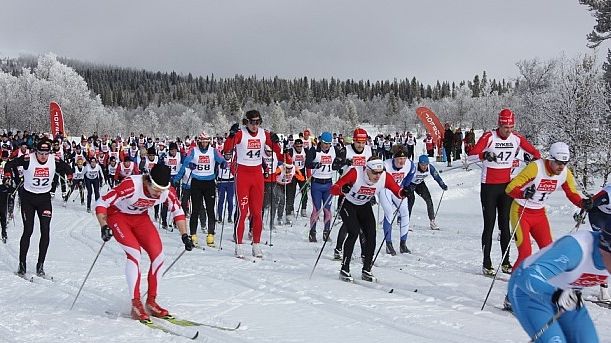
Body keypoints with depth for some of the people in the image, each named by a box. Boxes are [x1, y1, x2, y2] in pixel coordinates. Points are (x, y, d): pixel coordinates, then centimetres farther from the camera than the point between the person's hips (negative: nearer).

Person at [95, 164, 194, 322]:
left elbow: (178, 211, -1)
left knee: (158, 255, -10)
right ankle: (136, 304, -17)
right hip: (118, 215, -5)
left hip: (140, 217, 5)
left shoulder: (167, 192, -21)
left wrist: (185, 236, -7)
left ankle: (151, 302, 4)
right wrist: (104, 227, -42)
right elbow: (102, 203, -30)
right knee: (134, 253, -25)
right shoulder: (131, 185, -36)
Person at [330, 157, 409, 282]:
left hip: (365, 206, 4)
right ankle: (344, 270, -14)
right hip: (348, 205, -4)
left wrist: (403, 193, -36)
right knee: (354, 232, -21)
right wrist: (342, 189, -58)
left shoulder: (385, 177, -22)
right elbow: (333, 189, -36)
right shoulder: (355, 173, -33)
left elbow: (397, 191, -13)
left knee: (371, 235, -9)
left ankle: (366, 270, 6)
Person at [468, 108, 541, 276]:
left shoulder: (516, 138, -1)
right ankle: (486, 263, 2)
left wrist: (536, 161, -10)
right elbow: (471, 155, -24)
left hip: (506, 185, 4)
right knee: (489, 225, -3)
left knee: (505, 225, 8)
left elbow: (535, 152, 11)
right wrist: (484, 155, -43)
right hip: (489, 186, -4)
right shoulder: (489, 137, -13)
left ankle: (506, 261, 16)